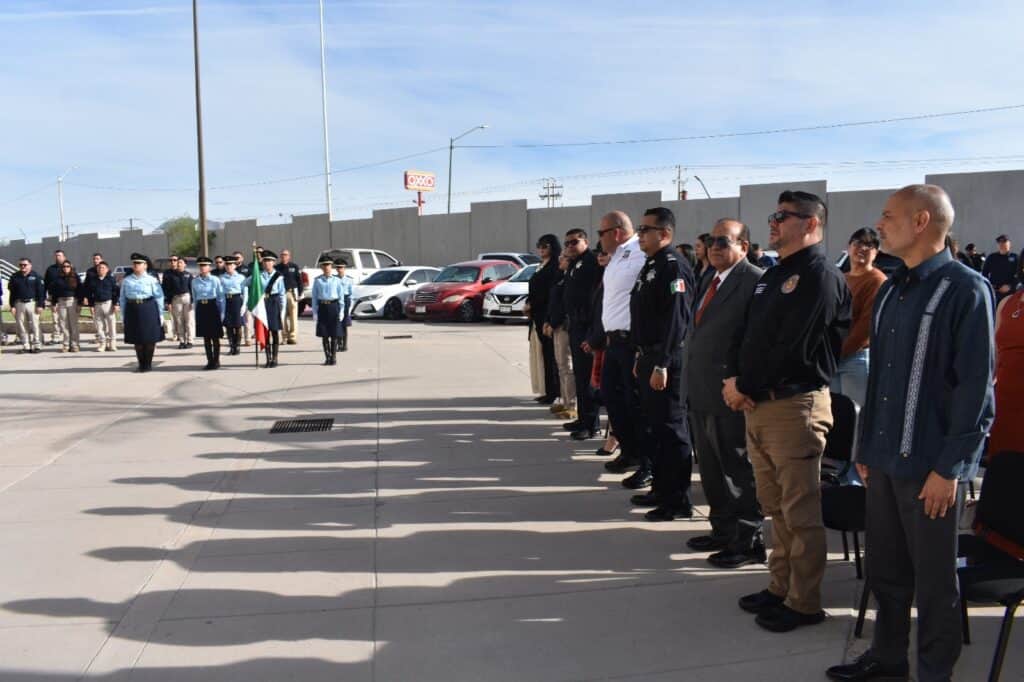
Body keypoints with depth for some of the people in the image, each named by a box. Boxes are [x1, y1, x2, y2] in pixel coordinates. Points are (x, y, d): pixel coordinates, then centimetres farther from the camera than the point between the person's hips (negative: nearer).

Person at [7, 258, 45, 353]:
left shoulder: (35, 277, 3)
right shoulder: (14, 277, 10)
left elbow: (41, 292, 1)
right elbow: (11, 293, 11)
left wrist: (40, 305, -6)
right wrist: (12, 306, 4)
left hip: (32, 303, -3)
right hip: (19, 304, 3)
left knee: (35, 325, -6)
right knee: (21, 326, 3)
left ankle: (36, 345, 0)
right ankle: (25, 346, 9)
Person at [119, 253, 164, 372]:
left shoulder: (151, 280, 0)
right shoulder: (126, 281, 8)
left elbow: (159, 297, 0)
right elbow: (122, 298, 11)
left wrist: (160, 314, -3)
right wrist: (124, 314, 7)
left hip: (149, 310, -2)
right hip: (133, 310, 2)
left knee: (150, 338, 3)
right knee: (136, 339, 6)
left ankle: (148, 363, 16)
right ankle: (141, 363, 18)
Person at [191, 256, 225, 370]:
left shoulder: (215, 280, -4)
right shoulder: (194, 281, 5)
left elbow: (221, 297, -2)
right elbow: (194, 298, 12)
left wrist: (222, 313, -5)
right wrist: (196, 312, 10)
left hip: (213, 307, -3)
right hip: (201, 308, 3)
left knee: (215, 336, 3)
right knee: (205, 337, 8)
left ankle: (216, 361, 11)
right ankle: (210, 361, 15)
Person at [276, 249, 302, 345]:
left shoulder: (295, 266, 3)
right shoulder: (277, 267, 9)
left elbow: (299, 280, 2)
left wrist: (299, 293, -4)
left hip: (291, 293, -2)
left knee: (293, 316, -4)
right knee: (282, 316, 4)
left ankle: (293, 336, 0)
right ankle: (284, 336, 11)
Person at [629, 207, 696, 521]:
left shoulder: (674, 267, -15)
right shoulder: (649, 266, 16)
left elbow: (675, 320, -22)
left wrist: (661, 364, -24)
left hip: (666, 361, -10)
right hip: (648, 357, 10)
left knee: (671, 429, -3)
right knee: (654, 426, 17)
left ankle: (678, 501, 5)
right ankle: (661, 488, 30)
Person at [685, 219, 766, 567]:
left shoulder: (754, 280, -14)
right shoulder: (712, 281, 15)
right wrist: (693, 382, 14)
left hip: (729, 395, -9)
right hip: (702, 394, 9)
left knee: (738, 471, 3)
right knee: (711, 469, 19)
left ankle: (748, 542, 17)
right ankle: (722, 530, 34)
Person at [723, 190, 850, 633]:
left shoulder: (820, 276, -12)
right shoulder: (772, 276, 18)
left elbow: (792, 349, -19)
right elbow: (751, 337, 16)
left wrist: (744, 387, -11)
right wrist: (734, 381, -2)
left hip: (796, 405, -9)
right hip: (759, 405, 9)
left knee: (801, 513, 1)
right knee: (775, 507, 17)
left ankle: (804, 603, 13)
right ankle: (781, 587, 30)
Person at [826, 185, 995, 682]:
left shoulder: (965, 289, -11)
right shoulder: (890, 291, 12)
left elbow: (975, 385, -15)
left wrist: (949, 468, -16)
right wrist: (866, 446, 13)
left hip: (930, 465, -7)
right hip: (884, 457, 7)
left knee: (933, 580, 8)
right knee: (885, 568, 17)